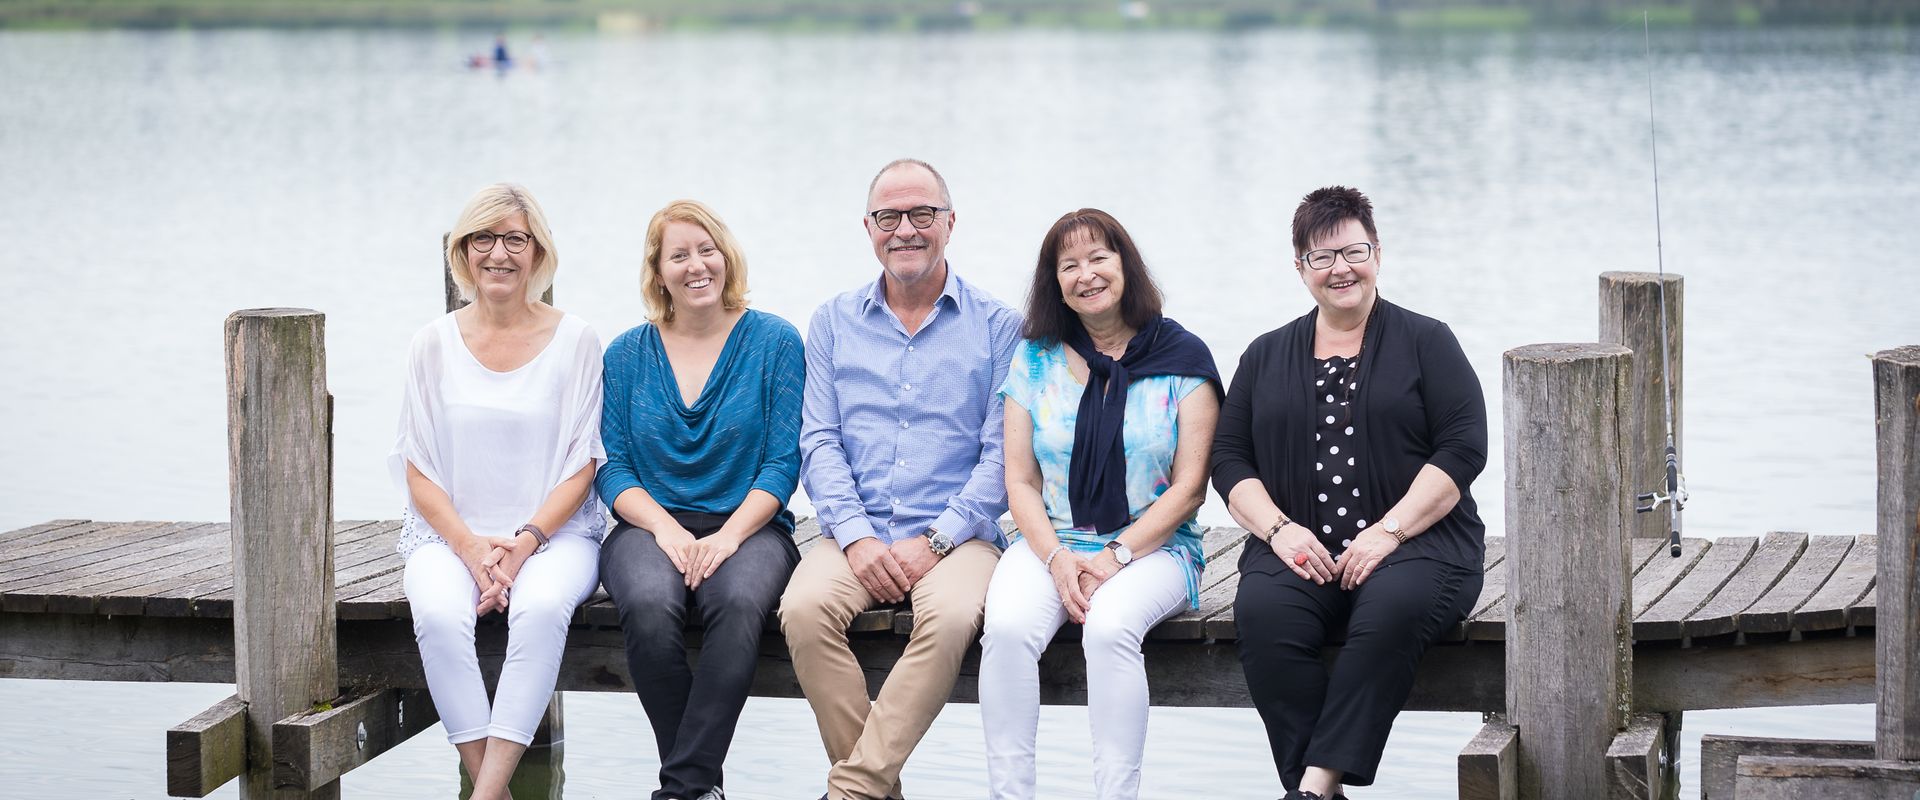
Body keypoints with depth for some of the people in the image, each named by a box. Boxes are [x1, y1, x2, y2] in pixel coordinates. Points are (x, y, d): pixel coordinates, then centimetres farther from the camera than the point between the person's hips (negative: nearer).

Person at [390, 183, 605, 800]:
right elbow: (417, 470, 6)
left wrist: (524, 543, -14)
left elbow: (582, 465, 1)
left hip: (554, 532, -1)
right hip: (452, 533, 1)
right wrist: (472, 548, -11)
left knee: (542, 607, -36)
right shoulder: (436, 343, 7)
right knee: (439, 613, -33)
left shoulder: (574, 341, 3)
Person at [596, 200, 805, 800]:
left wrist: (729, 535, -15)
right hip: (652, 524, 1)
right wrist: (665, 528, -12)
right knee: (650, 608, -34)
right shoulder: (628, 354, 11)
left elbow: (783, 462, 0)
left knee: (738, 603, -37)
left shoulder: (775, 342, 5)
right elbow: (612, 466, 7)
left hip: (747, 525, -1)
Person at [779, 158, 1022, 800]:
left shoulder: (998, 328, 5)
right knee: (804, 608, -29)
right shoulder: (833, 323, 14)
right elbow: (819, 443, 7)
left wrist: (934, 541, -13)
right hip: (856, 534, 2)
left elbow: (1002, 455, -2)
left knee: (952, 615, -35)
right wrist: (856, 537, -10)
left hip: (955, 536, -2)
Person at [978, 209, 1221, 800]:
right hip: (1051, 543, 3)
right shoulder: (1036, 359, 9)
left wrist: (1115, 557, -13)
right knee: (1008, 624, -29)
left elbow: (1189, 487, -3)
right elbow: (1020, 481, 8)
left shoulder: (1181, 358, 1)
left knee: (1110, 625, -35)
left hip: (1153, 546, -2)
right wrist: (1056, 559, -10)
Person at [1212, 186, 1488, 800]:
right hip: (1301, 549, 2)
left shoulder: (1426, 343, 10)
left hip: (1415, 542, -2)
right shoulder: (1267, 357, 20)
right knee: (1262, 612, -32)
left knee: (1392, 609, -37)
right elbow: (1230, 458, 14)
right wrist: (1279, 528, -6)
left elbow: (1463, 448, 0)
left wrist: (1390, 531, -12)